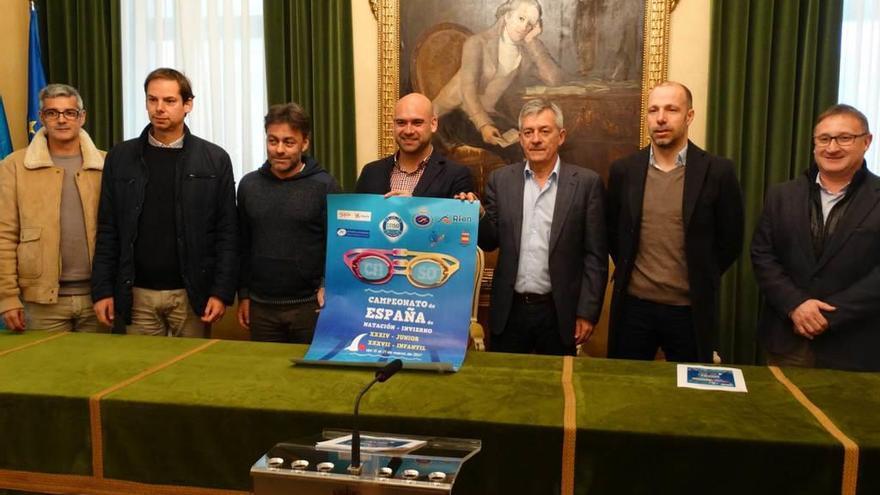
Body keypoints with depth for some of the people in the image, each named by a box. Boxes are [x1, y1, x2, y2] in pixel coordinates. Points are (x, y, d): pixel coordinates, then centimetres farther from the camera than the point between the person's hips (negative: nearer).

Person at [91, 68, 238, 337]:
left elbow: (227, 232, -2)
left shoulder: (214, 159, -1)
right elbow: (108, 230, 6)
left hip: (191, 293, -1)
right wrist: (102, 289, 0)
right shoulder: (121, 157, 5)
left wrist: (221, 292, -8)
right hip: (137, 294, 2)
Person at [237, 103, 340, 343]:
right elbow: (242, 245, 11)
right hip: (261, 305, 3)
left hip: (310, 305, -3)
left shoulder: (324, 186, -6)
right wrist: (243, 295, 10)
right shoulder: (249, 184, 5)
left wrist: (327, 288, -14)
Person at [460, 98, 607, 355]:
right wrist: (478, 215, -15)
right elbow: (490, 242, 5)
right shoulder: (501, 179, 2)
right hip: (509, 310, 2)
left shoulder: (586, 182, -4)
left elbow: (595, 255, -4)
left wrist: (587, 312, -7)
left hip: (558, 312, -2)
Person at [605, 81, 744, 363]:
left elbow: (730, 241, 1)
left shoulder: (717, 171, -6)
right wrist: (628, 273, 10)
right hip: (634, 305, 2)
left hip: (691, 309, -1)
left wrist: (701, 282, 6)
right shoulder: (623, 170, 0)